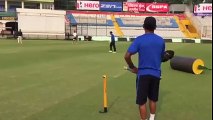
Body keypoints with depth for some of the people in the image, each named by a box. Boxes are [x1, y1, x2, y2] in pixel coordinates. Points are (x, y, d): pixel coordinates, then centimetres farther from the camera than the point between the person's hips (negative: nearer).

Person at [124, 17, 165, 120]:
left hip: (143, 73, -4)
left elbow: (127, 56, -16)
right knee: (153, 99, 19)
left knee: (142, 102, 5)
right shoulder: (161, 40, 1)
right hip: (156, 73, 4)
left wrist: (132, 67, -1)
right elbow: (162, 57, 12)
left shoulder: (139, 39, -10)